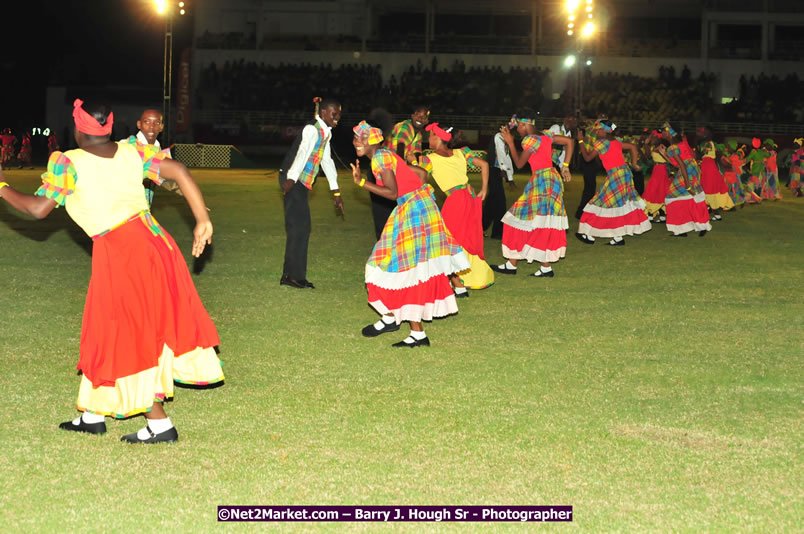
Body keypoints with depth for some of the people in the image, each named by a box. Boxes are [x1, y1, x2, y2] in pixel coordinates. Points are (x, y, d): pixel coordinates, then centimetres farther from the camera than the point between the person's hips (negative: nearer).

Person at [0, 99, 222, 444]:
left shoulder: (68, 163, -6)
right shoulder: (130, 153, 9)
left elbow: (39, 208, -11)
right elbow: (179, 172, 5)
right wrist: (202, 220, 7)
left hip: (120, 256, -7)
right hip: (154, 242, 7)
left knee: (127, 338, 5)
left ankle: (159, 424, 8)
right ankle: (93, 414, 27)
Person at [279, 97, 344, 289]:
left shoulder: (325, 132, 18)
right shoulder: (312, 129, -14)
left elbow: (327, 161, 23)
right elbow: (303, 152, -28)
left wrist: (336, 192, 25)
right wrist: (291, 179, -43)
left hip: (301, 183, 10)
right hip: (293, 181, -10)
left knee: (301, 227, 11)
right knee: (299, 225, -9)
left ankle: (289, 275, 16)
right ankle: (296, 276, -6)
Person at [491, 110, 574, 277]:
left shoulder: (530, 140, -13)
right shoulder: (545, 135, 10)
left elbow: (519, 163, -5)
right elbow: (569, 141, 12)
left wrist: (510, 142, 0)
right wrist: (565, 166, 12)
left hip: (541, 182, -9)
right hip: (551, 179, 9)